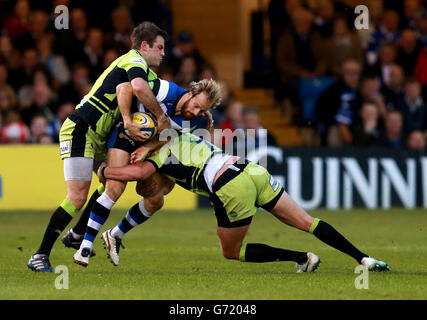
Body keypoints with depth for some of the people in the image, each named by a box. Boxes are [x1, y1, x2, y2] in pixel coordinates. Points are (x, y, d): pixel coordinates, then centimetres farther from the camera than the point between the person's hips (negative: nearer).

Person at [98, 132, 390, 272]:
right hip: (253, 171, 7)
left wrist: (103, 170, 8)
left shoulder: (162, 152, 7)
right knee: (307, 222, 12)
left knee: (231, 251, 13)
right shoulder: (188, 137, 29)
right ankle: (364, 259, 5)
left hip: (232, 190, -7)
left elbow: (137, 172, -9)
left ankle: (303, 258, 3)